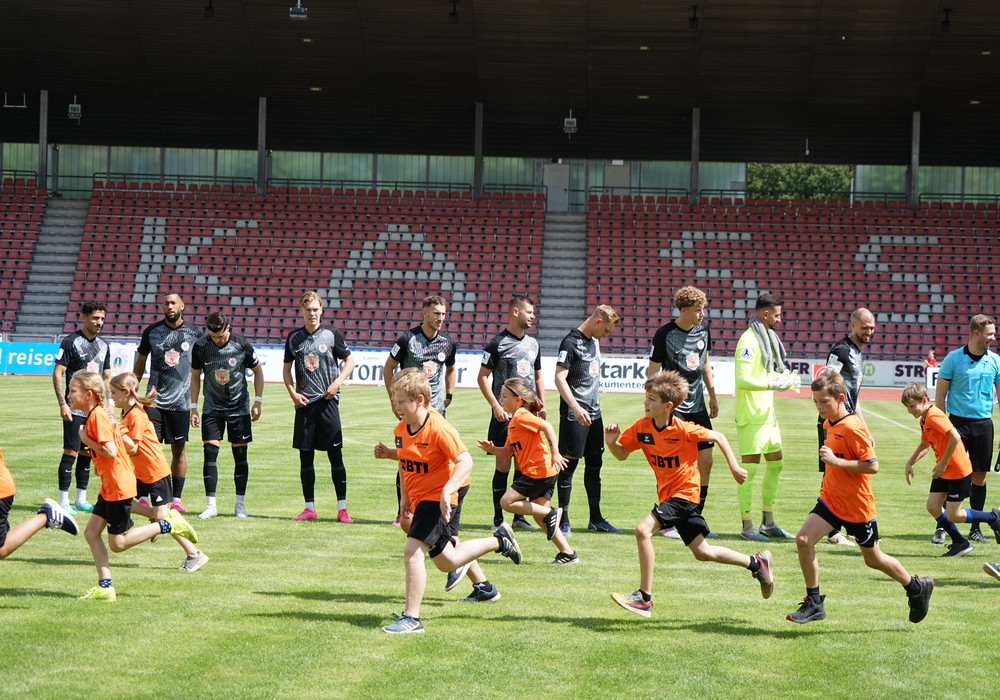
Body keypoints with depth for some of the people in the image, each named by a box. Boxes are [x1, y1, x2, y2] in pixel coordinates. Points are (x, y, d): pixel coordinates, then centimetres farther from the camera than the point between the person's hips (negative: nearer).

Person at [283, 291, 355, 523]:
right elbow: (287, 368, 15)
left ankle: (342, 508, 2)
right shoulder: (294, 337, 7)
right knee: (305, 457, 5)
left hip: (327, 401, -3)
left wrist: (338, 382, -9)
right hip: (304, 402, 3)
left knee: (335, 454, -3)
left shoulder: (331, 334, -1)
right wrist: (292, 393, 1)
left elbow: (349, 360, 5)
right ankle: (309, 508, 13)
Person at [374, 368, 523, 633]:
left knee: (412, 550, -21)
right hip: (418, 499, 9)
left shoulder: (439, 428, -22)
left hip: (437, 499, -9)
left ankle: (411, 617, -14)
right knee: (446, 561, 18)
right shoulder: (401, 430, 2)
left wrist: (447, 490, -36)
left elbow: (465, 461, -27)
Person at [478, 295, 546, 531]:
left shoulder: (533, 343, 13)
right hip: (506, 414, -6)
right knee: (503, 464, -4)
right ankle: (498, 518, 2)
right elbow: (482, 378, -6)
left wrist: (542, 405, 11)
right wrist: (496, 407, -13)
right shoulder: (498, 343, -6)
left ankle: (519, 516, 16)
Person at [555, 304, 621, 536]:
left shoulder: (594, 341, 14)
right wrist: (576, 408, -30)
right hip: (574, 414, -9)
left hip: (594, 413, 9)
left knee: (595, 464, 13)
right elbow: (559, 378, -21)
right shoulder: (571, 342, -13)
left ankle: (596, 519, 22)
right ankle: (564, 521, 1)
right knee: (569, 465, -4)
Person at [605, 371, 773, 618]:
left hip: (685, 492, -7)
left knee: (643, 530, -23)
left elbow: (718, 437, -7)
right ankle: (757, 563, 32)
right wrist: (611, 443, -18)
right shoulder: (642, 427, -3)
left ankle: (644, 598, -18)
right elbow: (622, 454, 3)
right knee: (702, 552, 14)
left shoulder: (683, 430, -18)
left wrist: (734, 467, -8)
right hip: (668, 494, 7)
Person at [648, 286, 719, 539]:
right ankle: (668, 523, 5)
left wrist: (712, 396, 20)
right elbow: (653, 371, -8)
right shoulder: (665, 334, -12)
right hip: (673, 406, -6)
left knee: (705, 460, 4)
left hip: (698, 406, 6)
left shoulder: (704, 329, 5)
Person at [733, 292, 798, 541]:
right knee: (749, 469, -5)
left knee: (775, 464, 15)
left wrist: (784, 378, 6)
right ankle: (747, 527, 1)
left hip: (768, 414, 10)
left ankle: (768, 523, 25)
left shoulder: (766, 337, 14)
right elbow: (742, 380, -23)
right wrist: (774, 384, -19)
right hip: (751, 416, -10)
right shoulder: (748, 340, -16)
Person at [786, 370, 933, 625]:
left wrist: (836, 461, -29)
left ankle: (918, 588, 33)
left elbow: (872, 466, -25)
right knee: (803, 539, -12)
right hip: (830, 499, 7)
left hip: (857, 506, -7)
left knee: (873, 559, 9)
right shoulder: (830, 424, 5)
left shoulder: (853, 429, -22)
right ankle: (814, 603, -2)